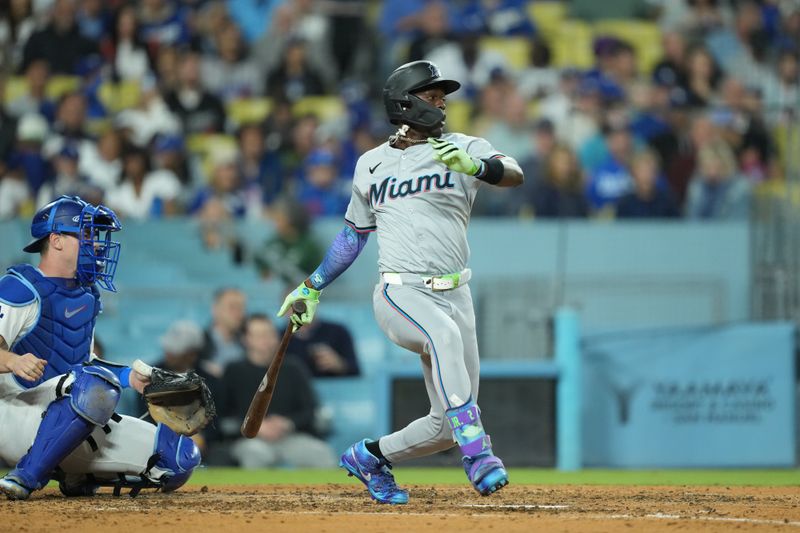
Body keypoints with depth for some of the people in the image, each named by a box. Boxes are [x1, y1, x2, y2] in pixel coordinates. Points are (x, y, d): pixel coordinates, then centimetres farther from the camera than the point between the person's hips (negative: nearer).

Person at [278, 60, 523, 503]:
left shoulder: (463, 149, 5)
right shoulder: (371, 164, 11)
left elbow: (514, 175, -15)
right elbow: (353, 233, 24)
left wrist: (475, 166, -35)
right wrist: (312, 287, 23)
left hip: (453, 296, 2)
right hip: (399, 295, -2)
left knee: (447, 425, 3)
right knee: (444, 331, -37)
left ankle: (370, 457, 30)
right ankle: (477, 453, -43)